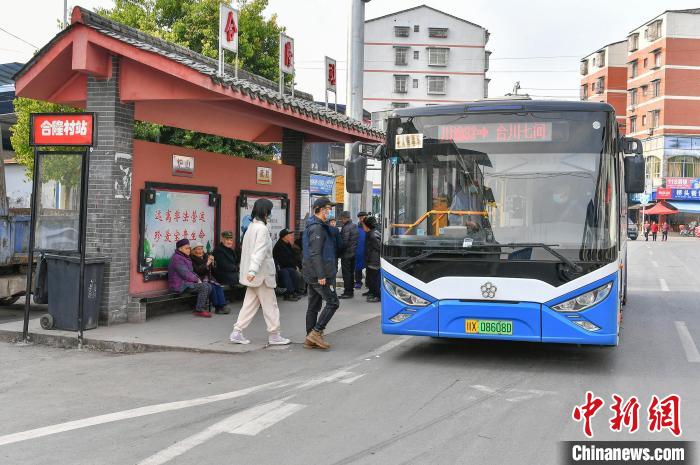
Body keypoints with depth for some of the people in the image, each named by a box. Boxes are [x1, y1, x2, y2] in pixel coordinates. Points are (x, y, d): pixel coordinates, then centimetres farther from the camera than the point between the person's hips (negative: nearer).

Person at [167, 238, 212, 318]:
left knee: (208, 286, -4)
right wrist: (196, 279, -9)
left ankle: (204, 308, 0)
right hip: (180, 285, -10)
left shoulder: (185, 257, 20)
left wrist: (197, 278, 6)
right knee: (204, 287, -21)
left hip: (187, 282, 10)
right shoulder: (177, 258, -14)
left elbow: (191, 271, 25)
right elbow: (185, 274, -19)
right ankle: (199, 310, -16)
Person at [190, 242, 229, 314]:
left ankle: (222, 306, -23)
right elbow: (196, 271, -18)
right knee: (212, 287, -26)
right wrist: (206, 264, -20)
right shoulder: (192, 259, -5)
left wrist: (212, 262, -3)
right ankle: (217, 307, -20)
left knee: (218, 286, -18)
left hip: (208, 278, 6)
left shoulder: (205, 256, 15)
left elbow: (212, 270, 17)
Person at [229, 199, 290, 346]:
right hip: (262, 273, -9)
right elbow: (259, 252, -25)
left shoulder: (251, 227, 12)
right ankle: (274, 335, 8)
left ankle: (237, 332, 6)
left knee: (250, 304, 10)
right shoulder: (262, 229, -16)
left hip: (253, 274, 9)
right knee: (270, 305, 1)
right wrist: (253, 271, -33)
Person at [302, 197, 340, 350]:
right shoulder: (317, 228, -15)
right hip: (318, 274, -10)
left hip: (311, 274, 10)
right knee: (333, 302, -6)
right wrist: (321, 276, -22)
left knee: (313, 306, 11)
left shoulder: (311, 226, 18)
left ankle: (310, 339, 14)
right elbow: (315, 254, -21)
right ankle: (316, 333, -8)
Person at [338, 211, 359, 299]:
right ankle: (351, 291, 23)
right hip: (353, 253, 9)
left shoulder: (346, 228, -19)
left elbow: (344, 242, -21)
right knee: (351, 273, 16)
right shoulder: (354, 226, 9)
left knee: (346, 273, -3)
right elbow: (357, 240, 15)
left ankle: (347, 292, -1)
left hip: (346, 254, -9)